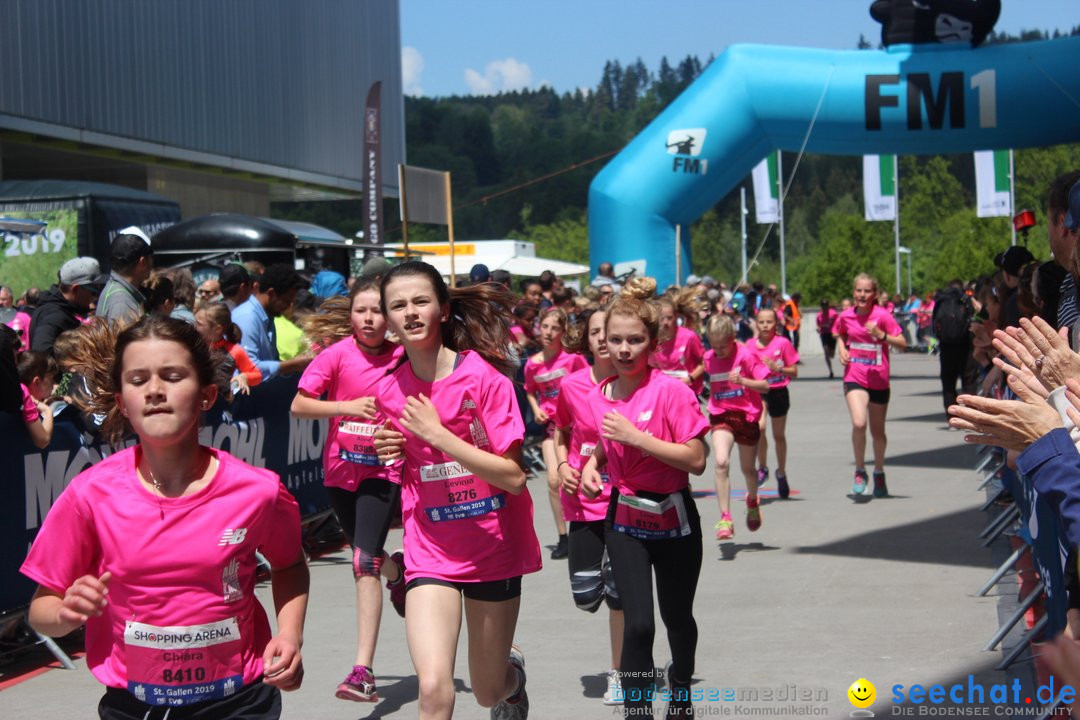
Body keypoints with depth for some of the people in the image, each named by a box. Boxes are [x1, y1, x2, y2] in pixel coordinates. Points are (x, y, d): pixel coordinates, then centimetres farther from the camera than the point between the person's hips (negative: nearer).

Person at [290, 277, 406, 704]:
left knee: (365, 562, -15)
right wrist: (346, 406, -27)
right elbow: (299, 405, -14)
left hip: (383, 470, -2)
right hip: (340, 470, 2)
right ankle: (397, 572, 58)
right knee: (366, 555, 20)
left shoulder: (402, 358, -4)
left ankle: (363, 670, -16)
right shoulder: (338, 354, -8)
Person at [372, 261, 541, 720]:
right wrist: (392, 453, -6)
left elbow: (514, 477, -18)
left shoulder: (484, 377, -13)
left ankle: (512, 672, 49)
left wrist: (438, 433, -23)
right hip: (429, 550, 2)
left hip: (492, 548, -2)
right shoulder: (391, 392, -1)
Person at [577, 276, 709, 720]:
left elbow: (697, 460, -22)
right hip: (625, 521, 2)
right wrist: (592, 464, -4)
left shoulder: (672, 392, -18)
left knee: (676, 616, 17)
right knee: (638, 625, -11)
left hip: (674, 520, -2)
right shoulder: (599, 396, -3)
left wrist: (637, 437, -28)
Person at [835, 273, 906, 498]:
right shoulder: (846, 316, 0)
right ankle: (860, 472, -3)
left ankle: (879, 473, 36)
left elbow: (902, 343, -9)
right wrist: (842, 349, 3)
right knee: (859, 423, -22)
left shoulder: (882, 315, -9)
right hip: (854, 377, 0)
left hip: (879, 380, 0)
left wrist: (881, 335, -24)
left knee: (878, 431, 13)